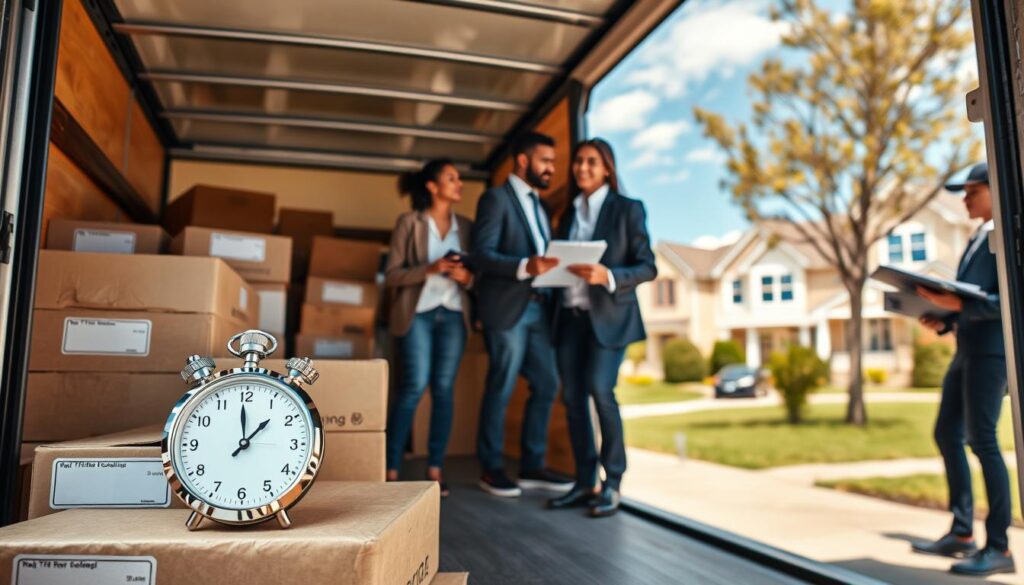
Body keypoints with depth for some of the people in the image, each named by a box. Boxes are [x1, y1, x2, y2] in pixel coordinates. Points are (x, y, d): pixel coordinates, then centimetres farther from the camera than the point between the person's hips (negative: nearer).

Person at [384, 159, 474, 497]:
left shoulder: (466, 227, 13)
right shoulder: (409, 223, 1)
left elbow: (477, 274, 15)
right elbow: (391, 274, -4)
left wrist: (467, 277, -7)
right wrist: (430, 269, -17)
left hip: (453, 314, 4)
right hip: (417, 313, -4)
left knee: (444, 389, 0)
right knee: (414, 387, -11)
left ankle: (435, 470, 6)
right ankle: (391, 470, 0)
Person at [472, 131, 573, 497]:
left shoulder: (539, 205, 21)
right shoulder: (496, 198, -3)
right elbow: (482, 255, -13)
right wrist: (525, 267, -28)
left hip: (539, 307, 8)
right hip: (506, 307, -7)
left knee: (546, 385, 7)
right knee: (501, 389, -1)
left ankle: (531, 466, 19)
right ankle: (491, 469, 13)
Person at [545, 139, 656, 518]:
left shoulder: (627, 209, 1)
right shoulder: (569, 212, 16)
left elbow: (648, 267, -5)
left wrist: (607, 276, -21)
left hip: (608, 316, -5)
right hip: (570, 315, 5)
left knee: (600, 391, -17)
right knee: (572, 397, 2)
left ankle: (612, 484, -3)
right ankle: (584, 483, 11)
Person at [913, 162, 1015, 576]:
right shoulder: (978, 239, 20)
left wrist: (956, 305, -25)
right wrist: (943, 321, 7)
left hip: (991, 350, -9)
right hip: (967, 349, 9)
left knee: (981, 440, -9)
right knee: (947, 435, 10)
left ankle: (999, 547, 0)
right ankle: (962, 533, 18)